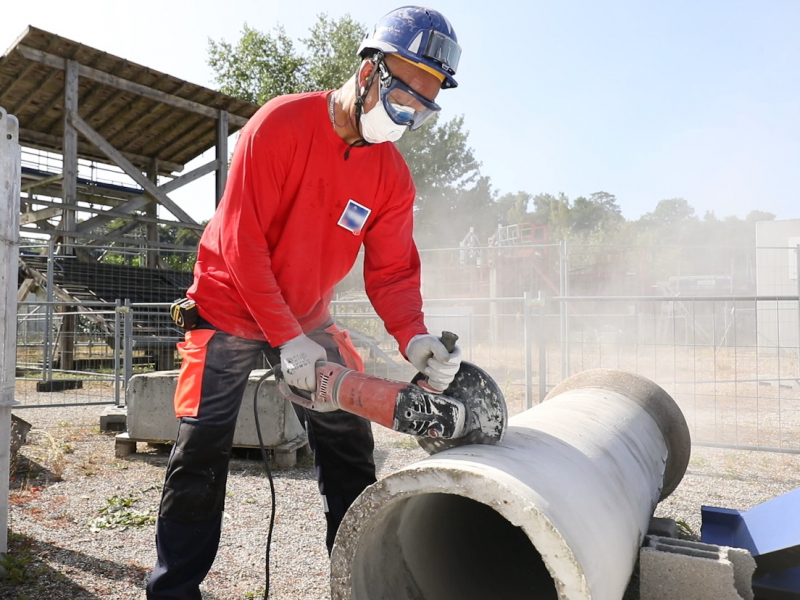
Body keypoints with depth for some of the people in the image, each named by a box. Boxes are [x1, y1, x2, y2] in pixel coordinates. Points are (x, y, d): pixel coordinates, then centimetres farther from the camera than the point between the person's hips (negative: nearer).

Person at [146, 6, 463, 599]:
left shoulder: (392, 176, -5)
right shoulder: (281, 124, -20)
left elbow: (392, 272, -7)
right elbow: (241, 242, -23)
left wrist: (415, 338, -27)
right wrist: (286, 339, -27)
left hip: (309, 319, 5)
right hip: (231, 308, -4)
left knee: (351, 449, 5)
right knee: (200, 455, -2)